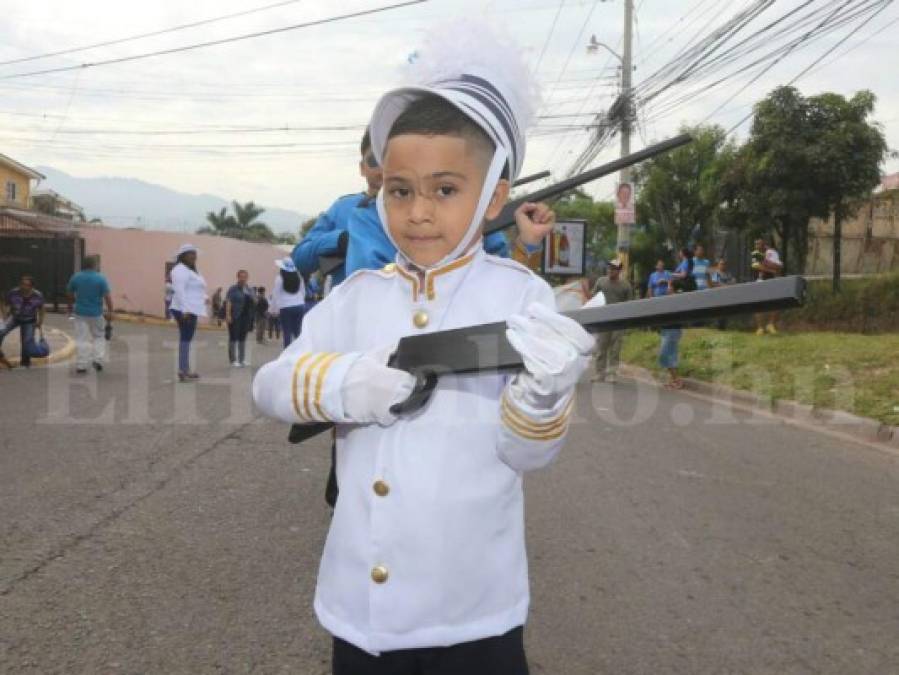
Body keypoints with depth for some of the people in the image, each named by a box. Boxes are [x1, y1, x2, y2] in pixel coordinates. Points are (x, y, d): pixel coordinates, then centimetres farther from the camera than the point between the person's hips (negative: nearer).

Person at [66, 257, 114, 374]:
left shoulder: (75, 277, -1)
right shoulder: (101, 278, -9)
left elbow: (70, 294, 11)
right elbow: (107, 297, -13)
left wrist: (70, 307, 26)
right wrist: (110, 312, -8)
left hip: (80, 313, 2)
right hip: (96, 313, -2)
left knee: (81, 339, 4)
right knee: (99, 337, 17)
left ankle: (81, 365, 2)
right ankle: (98, 359, 4)